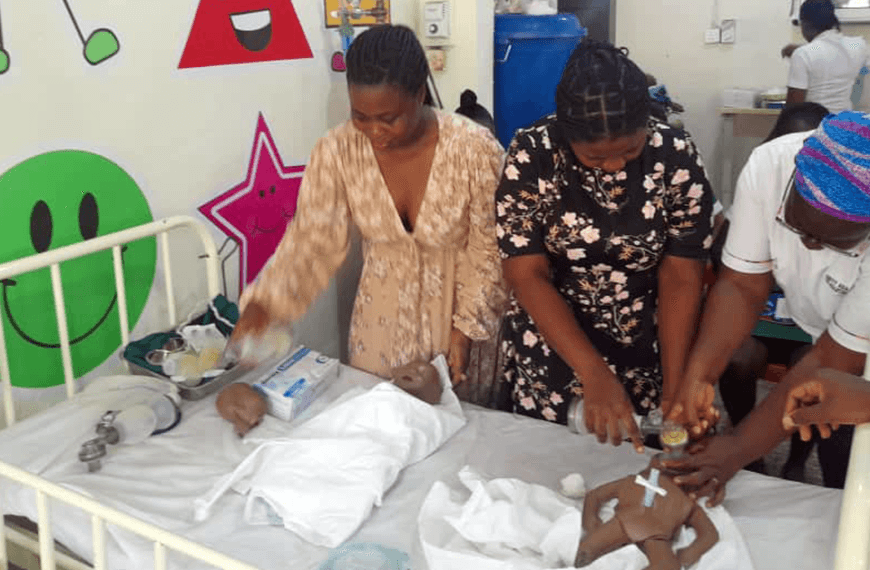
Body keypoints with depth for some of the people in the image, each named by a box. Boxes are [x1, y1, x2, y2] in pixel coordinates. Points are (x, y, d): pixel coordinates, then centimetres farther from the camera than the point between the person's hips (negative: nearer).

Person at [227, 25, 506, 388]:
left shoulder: (474, 149, -23)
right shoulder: (337, 152, -17)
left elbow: (489, 250, -13)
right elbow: (313, 238, -12)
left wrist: (467, 327, -13)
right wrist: (264, 302, -26)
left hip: (457, 312, -2)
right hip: (379, 320, 2)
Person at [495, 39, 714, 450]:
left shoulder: (676, 157, -15)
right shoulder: (531, 155, -18)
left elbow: (681, 278, -11)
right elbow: (527, 276, -19)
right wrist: (595, 376, -28)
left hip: (647, 358, 1)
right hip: (550, 359, 0)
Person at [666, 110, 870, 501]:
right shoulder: (769, 165, -28)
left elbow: (831, 364, -30)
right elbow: (742, 286, -20)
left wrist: (737, 450, -30)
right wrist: (698, 377, -30)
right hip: (815, 332, 3)